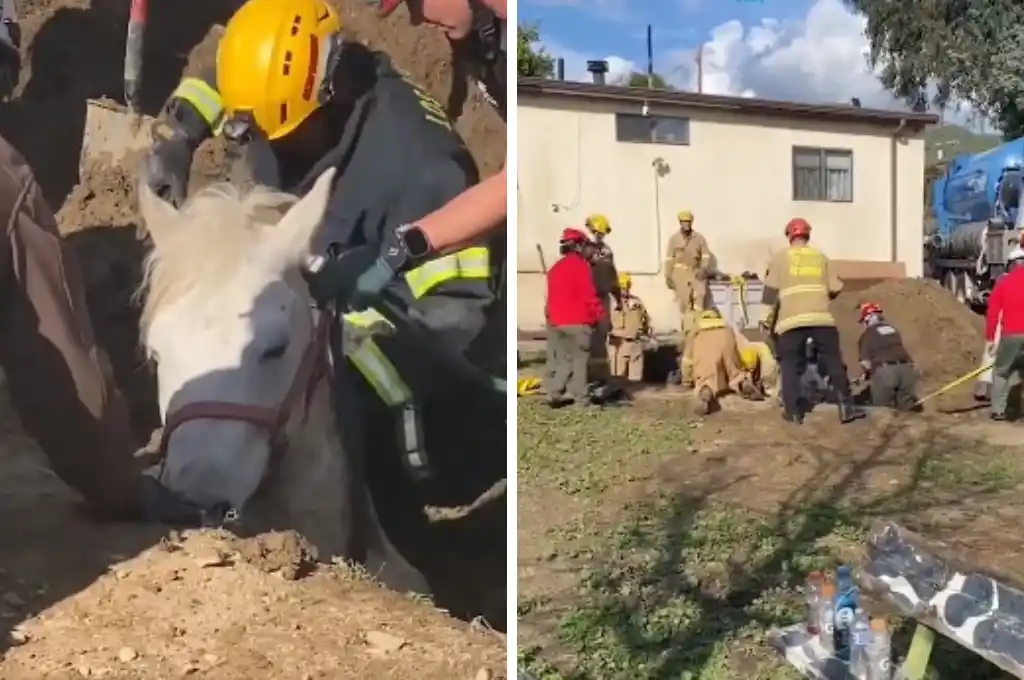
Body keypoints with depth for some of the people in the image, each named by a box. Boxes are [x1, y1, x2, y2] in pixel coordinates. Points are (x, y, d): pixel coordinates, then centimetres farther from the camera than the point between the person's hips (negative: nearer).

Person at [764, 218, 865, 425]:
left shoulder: (780, 257, 8)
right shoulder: (820, 256, 16)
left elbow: (771, 291, 2)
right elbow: (835, 288, 12)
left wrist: (770, 320, 10)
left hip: (791, 319, -2)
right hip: (821, 317, 2)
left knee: (791, 364, 6)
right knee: (833, 360, 10)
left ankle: (793, 411, 4)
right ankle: (846, 406, 7)